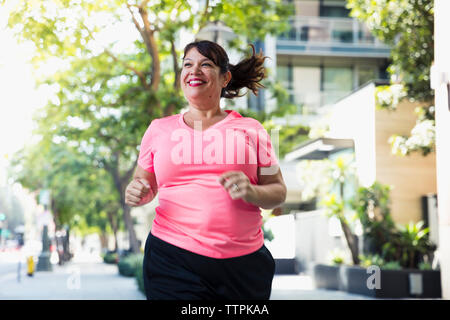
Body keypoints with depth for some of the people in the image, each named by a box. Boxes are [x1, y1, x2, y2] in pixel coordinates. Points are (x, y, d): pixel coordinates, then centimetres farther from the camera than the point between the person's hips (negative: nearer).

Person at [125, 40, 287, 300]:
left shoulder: (250, 129, 8)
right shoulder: (159, 129, 11)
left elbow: (278, 192, 9)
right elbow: (145, 183, 20)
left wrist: (253, 192, -13)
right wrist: (137, 194, -5)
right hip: (172, 259, 0)